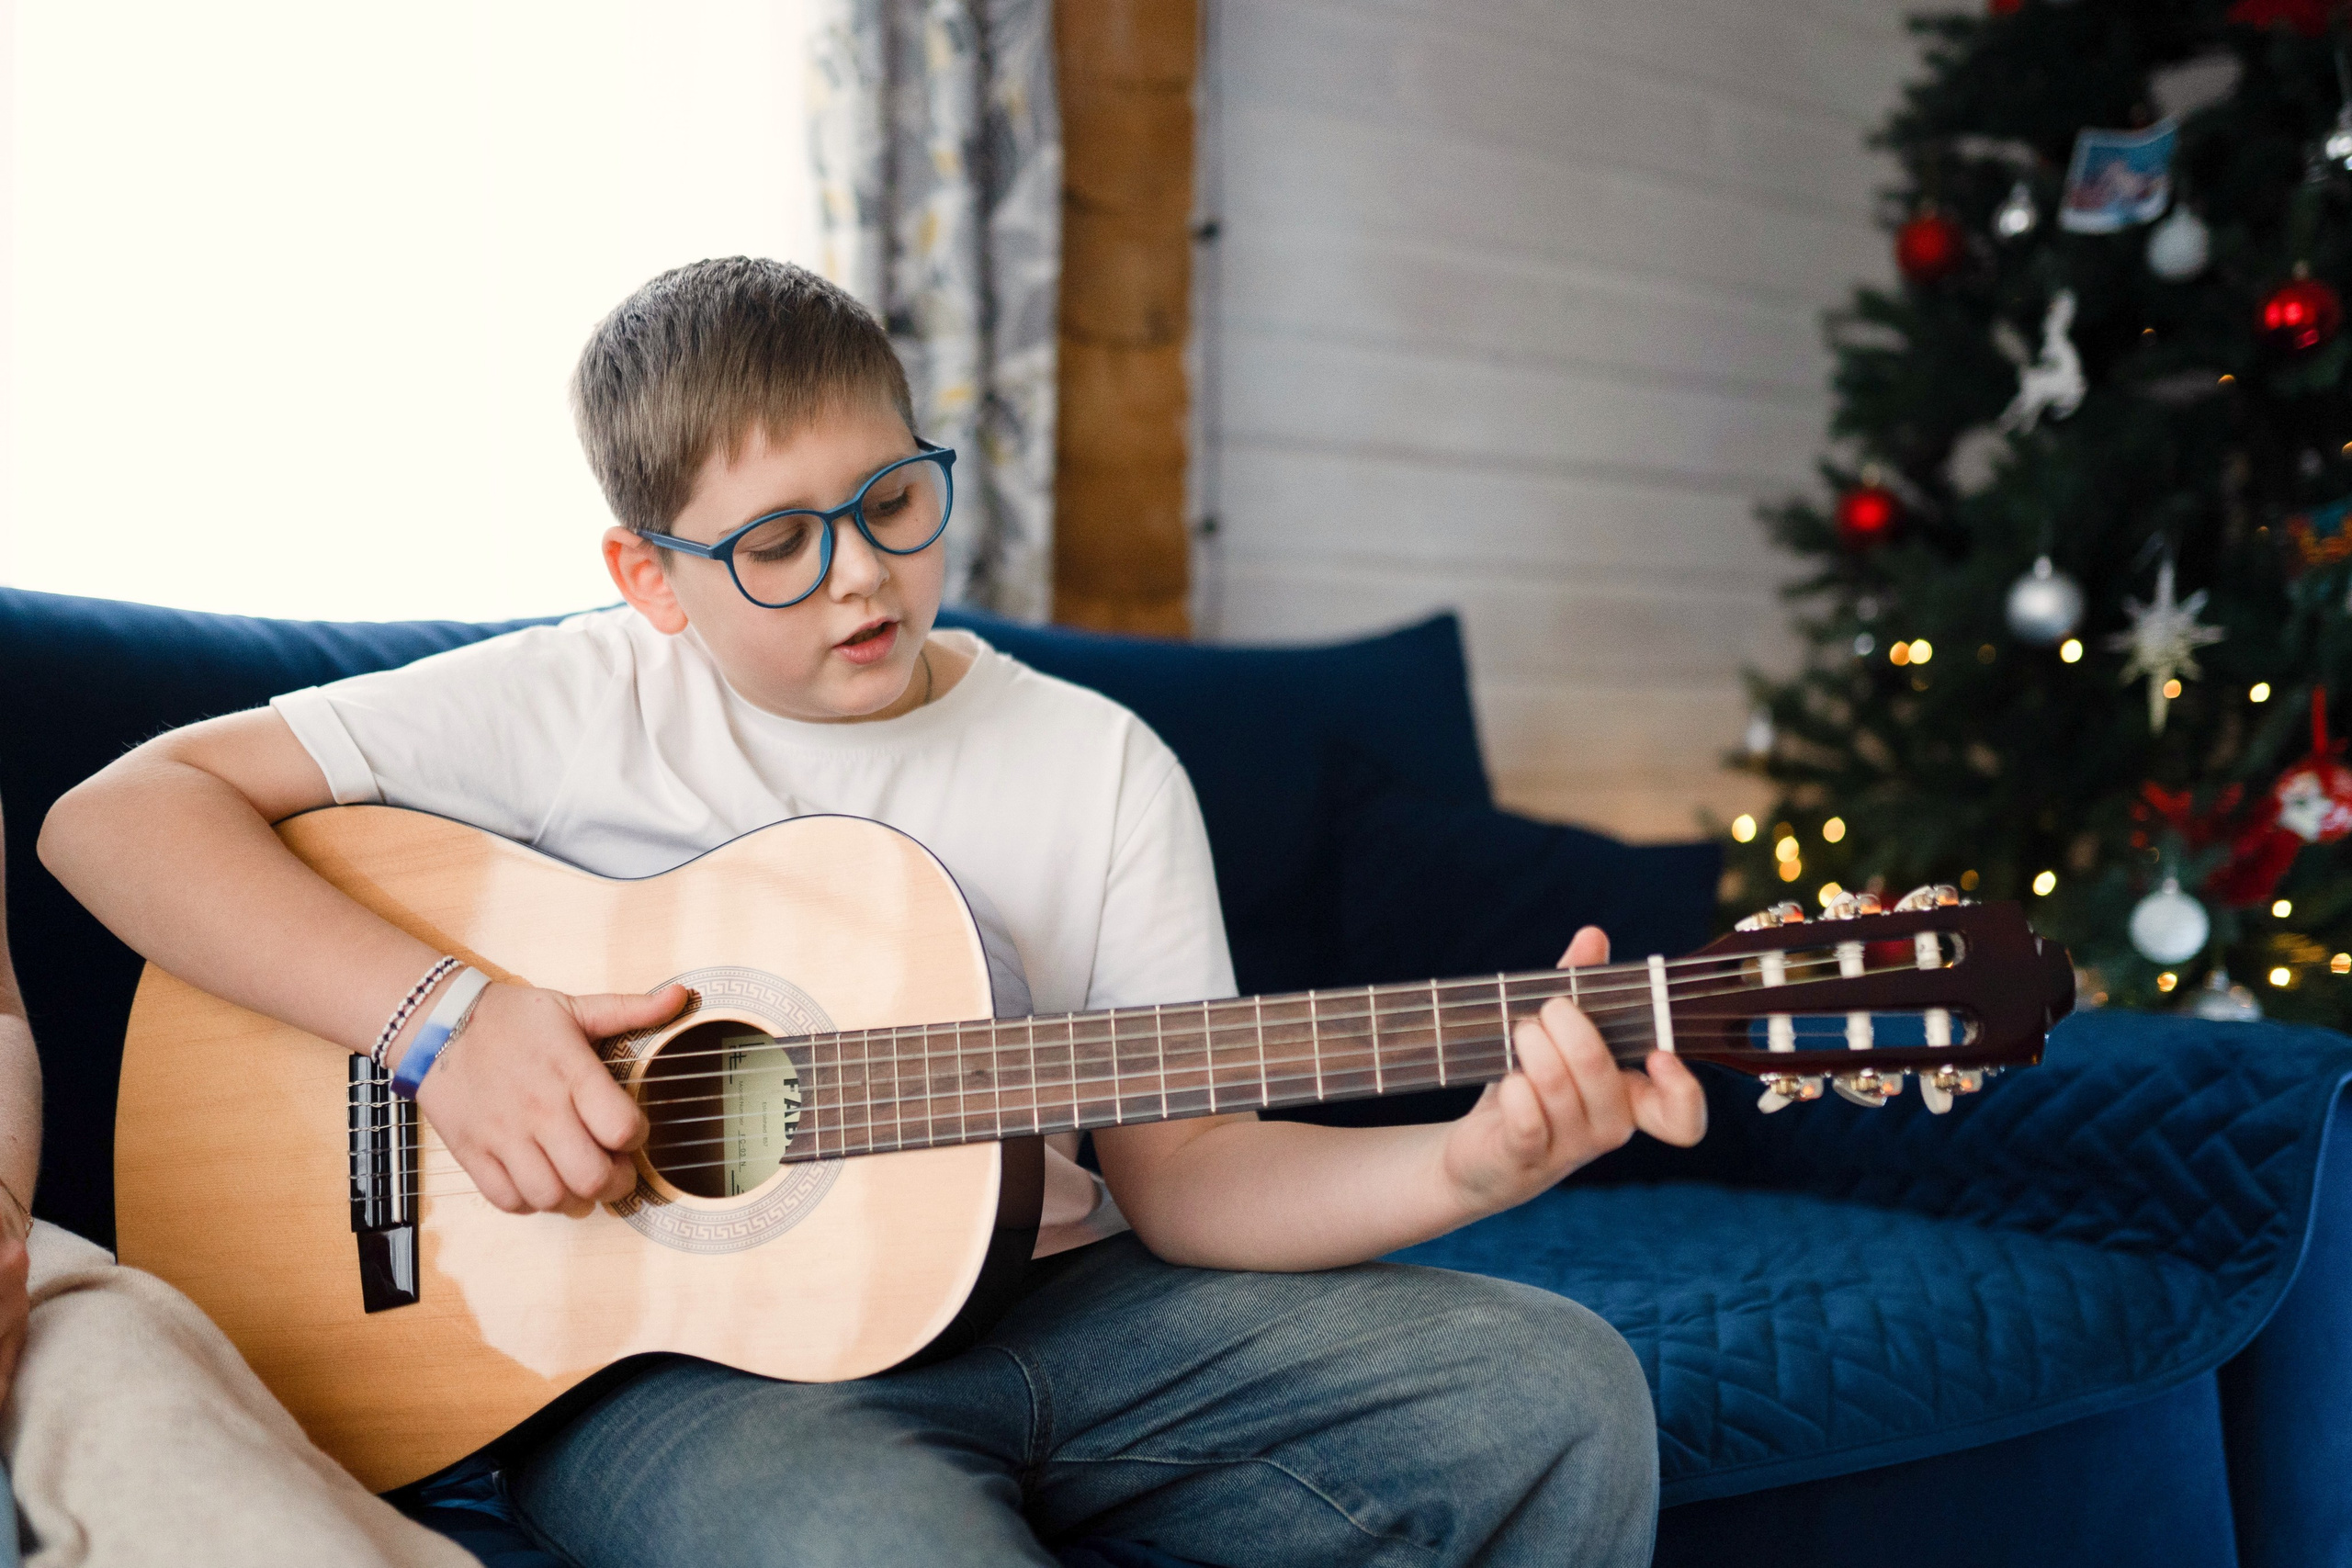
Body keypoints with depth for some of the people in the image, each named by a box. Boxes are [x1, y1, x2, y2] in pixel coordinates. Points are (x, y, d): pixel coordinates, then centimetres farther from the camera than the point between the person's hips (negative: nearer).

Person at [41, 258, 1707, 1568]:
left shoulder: (1102, 762, 5)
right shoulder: (580, 706, -1)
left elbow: (1181, 1169, 1)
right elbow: (116, 812, -4)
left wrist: (1466, 1162, -18)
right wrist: (440, 1017, -17)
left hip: (1053, 1302, 3)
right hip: (684, 1348, -3)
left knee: (1556, 1389, -13)